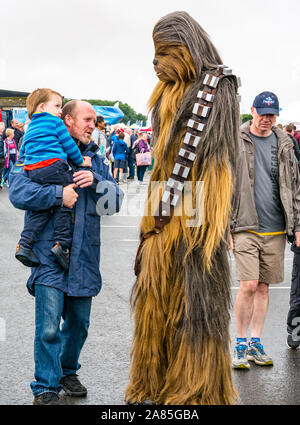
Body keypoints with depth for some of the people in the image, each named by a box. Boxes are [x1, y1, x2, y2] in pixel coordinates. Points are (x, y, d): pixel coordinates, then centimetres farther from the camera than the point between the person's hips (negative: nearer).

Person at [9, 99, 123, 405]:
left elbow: (114, 202, 5)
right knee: (49, 327, -10)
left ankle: (67, 371, 36)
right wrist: (58, 194, -21)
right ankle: (45, 388, 4)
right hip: (50, 253, -5)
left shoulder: (95, 159, 14)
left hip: (84, 254, 5)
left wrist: (94, 182, -13)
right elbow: (18, 193, -13)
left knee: (79, 323, 15)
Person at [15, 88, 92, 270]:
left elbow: (22, 152, 31)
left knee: (42, 208, 9)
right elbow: (68, 144, 3)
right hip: (53, 166, -7)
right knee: (64, 203, -2)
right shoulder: (55, 122, 6)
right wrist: (80, 161, 15)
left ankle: (24, 244, -3)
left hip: (32, 171, 7)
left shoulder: (30, 128, 27)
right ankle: (62, 244, -12)